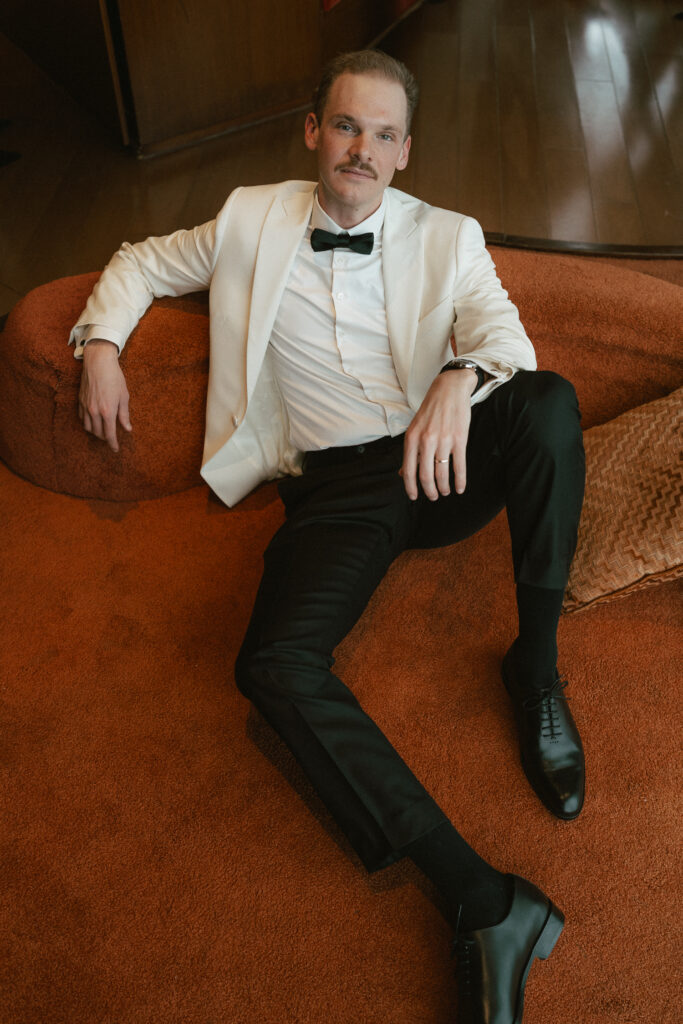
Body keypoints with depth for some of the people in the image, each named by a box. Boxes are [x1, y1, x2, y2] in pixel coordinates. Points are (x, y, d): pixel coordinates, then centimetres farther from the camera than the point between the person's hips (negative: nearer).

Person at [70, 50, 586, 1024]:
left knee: (548, 401, -32)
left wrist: (462, 376, -26)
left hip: (447, 468, 1)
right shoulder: (252, 221, 14)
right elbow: (142, 261, 25)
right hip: (338, 487, 0)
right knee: (275, 664, -28)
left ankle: (537, 668, -14)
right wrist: (101, 341, 6)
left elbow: (503, 328, -3)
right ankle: (480, 898, -27)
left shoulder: (448, 238, 12)